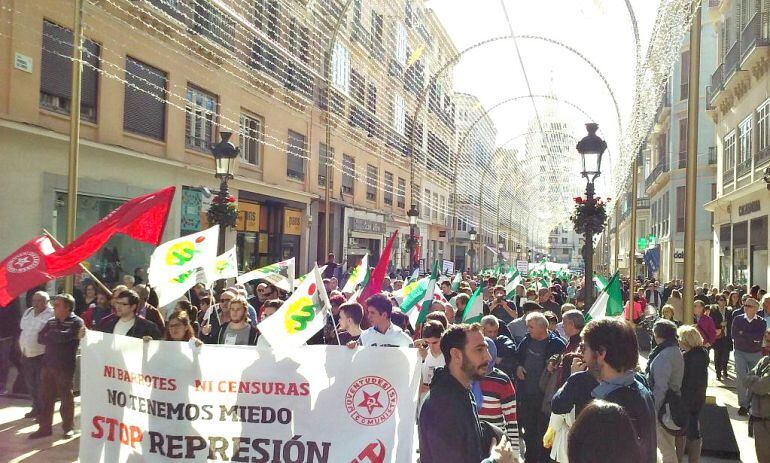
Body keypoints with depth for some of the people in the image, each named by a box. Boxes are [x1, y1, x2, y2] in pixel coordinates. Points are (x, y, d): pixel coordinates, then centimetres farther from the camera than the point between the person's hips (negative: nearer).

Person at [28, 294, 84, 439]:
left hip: (65, 366, -6)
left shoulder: (76, 322, -8)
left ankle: (68, 428, 15)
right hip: (48, 364, 6)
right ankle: (44, 427, 19)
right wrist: (56, 337, -12)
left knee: (66, 398, 3)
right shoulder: (51, 322, 13)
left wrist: (50, 335, -7)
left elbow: (63, 336, -22)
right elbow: (40, 338, 2)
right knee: (45, 397, 9)